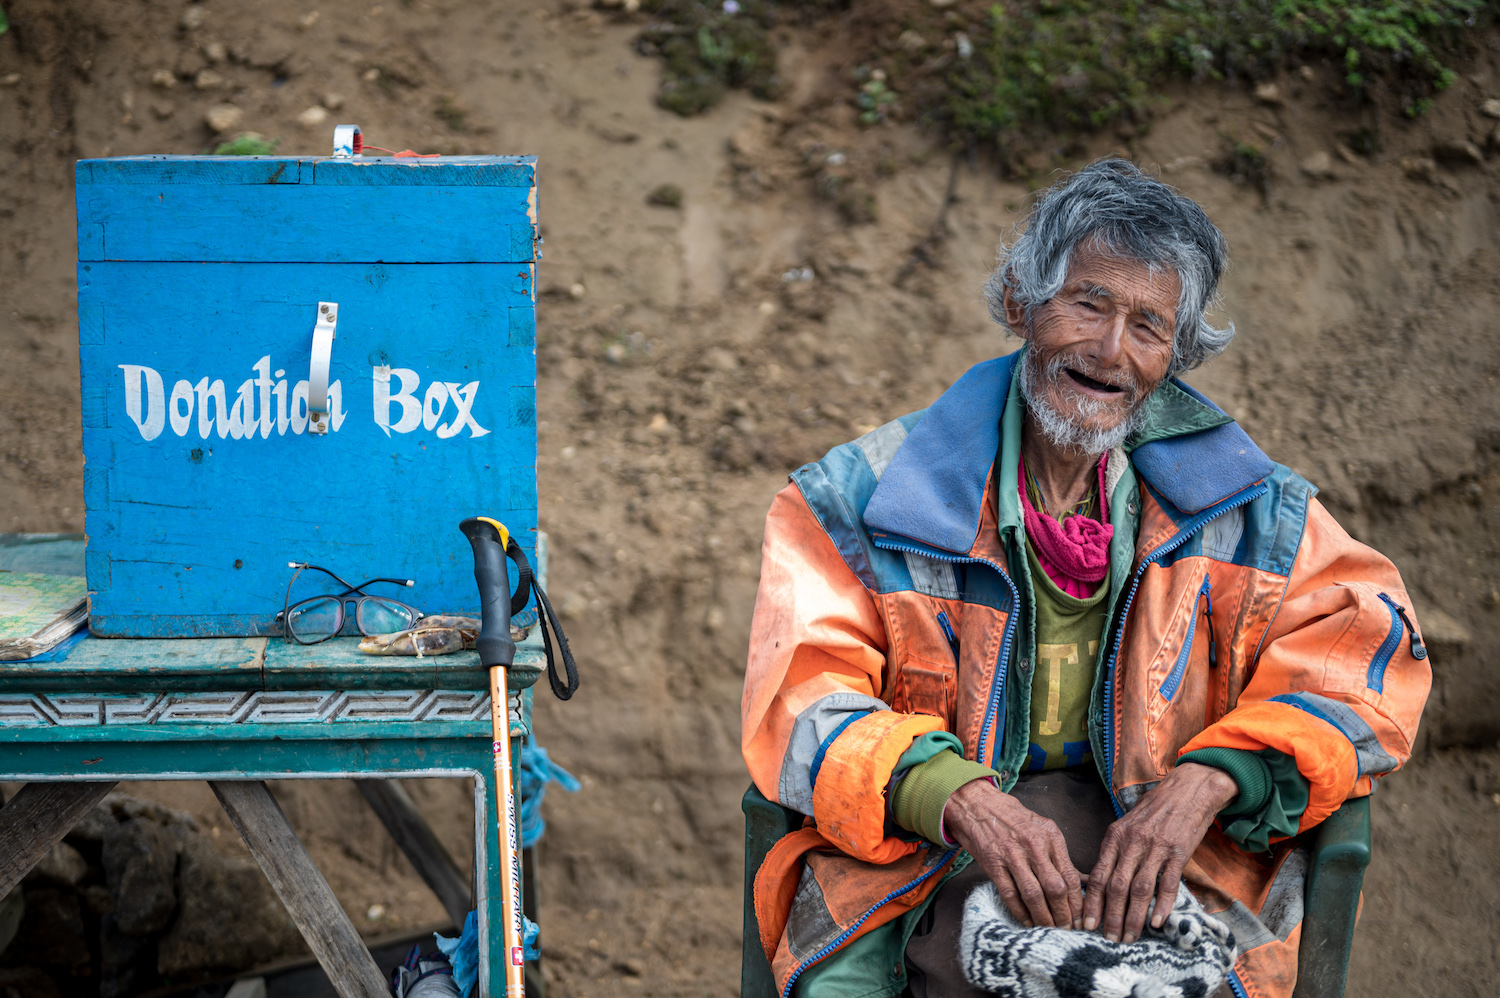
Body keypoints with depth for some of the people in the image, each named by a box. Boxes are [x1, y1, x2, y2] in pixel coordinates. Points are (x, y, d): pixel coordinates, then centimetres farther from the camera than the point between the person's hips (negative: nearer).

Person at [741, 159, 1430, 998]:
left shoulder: (1246, 511, 9)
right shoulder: (866, 497, 4)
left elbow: (1366, 651, 1)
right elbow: (802, 696, -3)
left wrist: (1204, 782, -17)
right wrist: (960, 799, -23)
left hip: (1161, 887, 1)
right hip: (915, 860, 0)